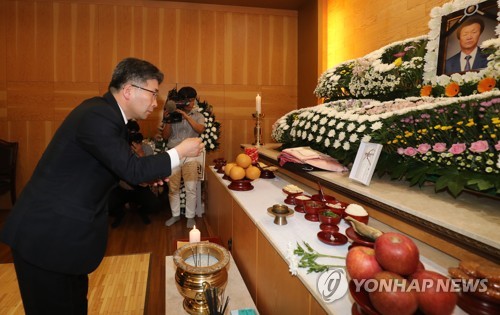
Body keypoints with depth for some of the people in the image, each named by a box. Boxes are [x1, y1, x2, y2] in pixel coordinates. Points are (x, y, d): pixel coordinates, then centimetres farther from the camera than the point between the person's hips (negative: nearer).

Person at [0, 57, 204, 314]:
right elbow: (132, 169, -25)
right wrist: (180, 152, -15)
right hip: (47, 235, -9)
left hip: (66, 227, 9)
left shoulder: (104, 111, 5)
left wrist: (146, 174, 3)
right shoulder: (97, 117, -25)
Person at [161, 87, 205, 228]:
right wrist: (168, 121, -9)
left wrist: (186, 116, -21)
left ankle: (190, 216, 11)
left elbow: (200, 129, -15)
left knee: (191, 188, -3)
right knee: (173, 187, 7)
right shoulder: (172, 115, 8)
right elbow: (165, 136, 5)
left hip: (190, 156, -1)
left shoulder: (197, 115, 6)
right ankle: (175, 215, 22)